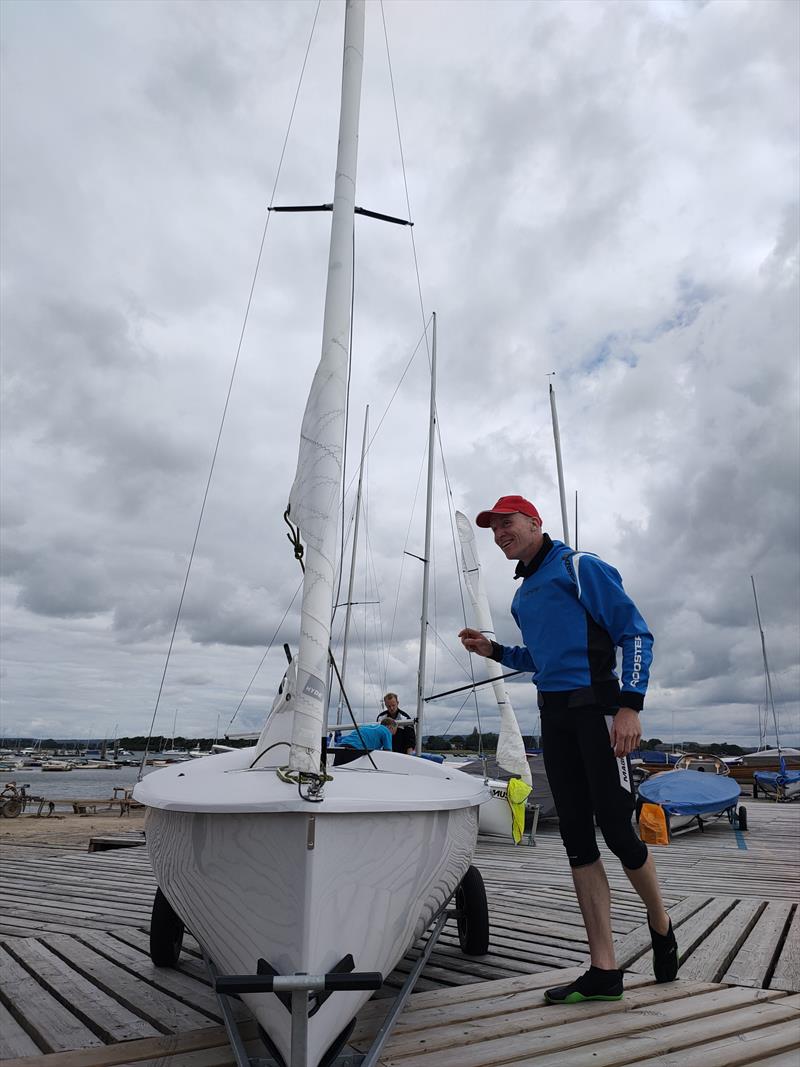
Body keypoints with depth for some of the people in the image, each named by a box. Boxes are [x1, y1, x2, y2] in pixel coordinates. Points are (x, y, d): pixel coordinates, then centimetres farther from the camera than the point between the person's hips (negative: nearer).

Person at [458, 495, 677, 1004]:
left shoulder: (580, 567, -4)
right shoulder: (523, 595, 19)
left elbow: (636, 633, -8)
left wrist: (630, 705, -17)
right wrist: (494, 650, 13)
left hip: (596, 705, -7)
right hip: (553, 714, 7)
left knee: (617, 831, -3)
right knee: (578, 840, 5)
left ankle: (661, 925, 27)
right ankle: (604, 972, 13)